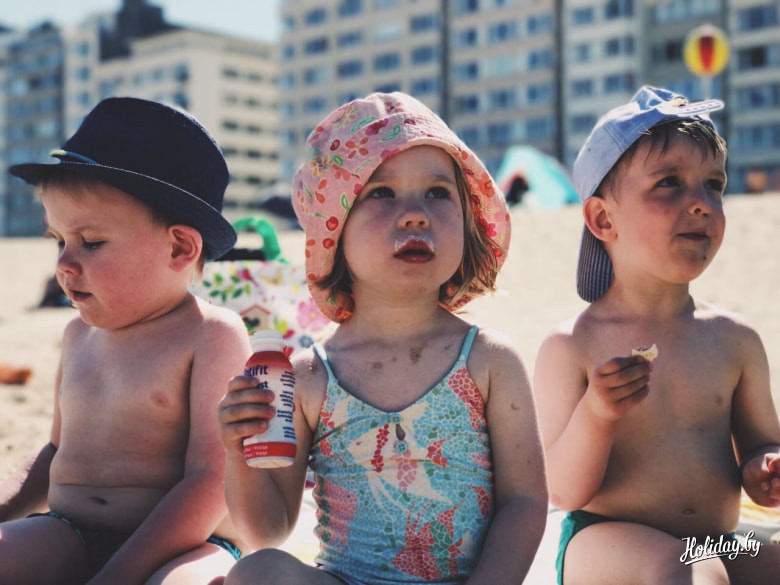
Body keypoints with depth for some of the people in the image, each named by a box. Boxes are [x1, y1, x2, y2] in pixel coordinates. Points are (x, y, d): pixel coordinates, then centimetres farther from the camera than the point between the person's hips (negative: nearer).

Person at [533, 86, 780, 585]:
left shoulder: (735, 341, 4)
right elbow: (564, 491, -9)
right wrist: (595, 415, -27)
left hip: (720, 544, 6)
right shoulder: (573, 347, -8)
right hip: (607, 540, -5)